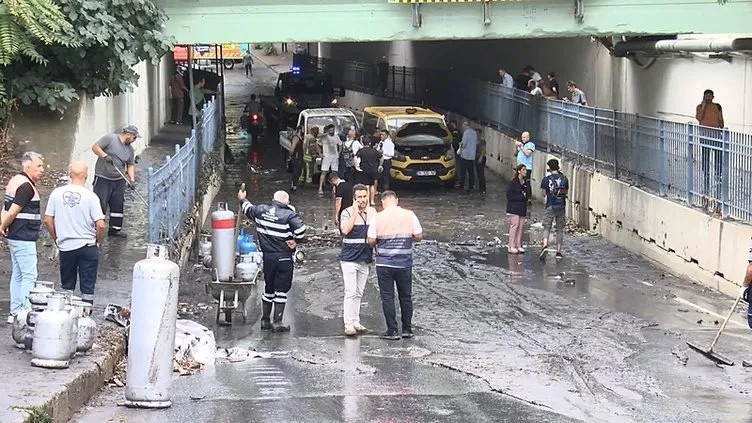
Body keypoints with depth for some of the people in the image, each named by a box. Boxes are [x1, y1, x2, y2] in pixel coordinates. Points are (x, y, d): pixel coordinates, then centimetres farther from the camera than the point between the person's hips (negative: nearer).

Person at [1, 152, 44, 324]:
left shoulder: (15, 181, 14)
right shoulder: (26, 186, -18)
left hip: (14, 237, 10)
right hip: (24, 238, -10)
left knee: (17, 275, 13)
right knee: (29, 276, -7)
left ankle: (15, 312, 17)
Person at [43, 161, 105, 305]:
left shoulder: (57, 193, -5)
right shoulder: (91, 196, -13)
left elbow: (47, 220, 0)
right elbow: (100, 225, -15)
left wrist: (57, 239, 13)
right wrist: (98, 241, 3)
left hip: (65, 247, 2)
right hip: (87, 246, -2)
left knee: (67, 287, 17)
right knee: (87, 288, 7)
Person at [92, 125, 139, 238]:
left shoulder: (130, 149, 11)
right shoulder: (110, 138, -8)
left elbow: (130, 165, 15)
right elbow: (95, 147, -11)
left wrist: (132, 179, 2)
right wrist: (105, 156, -25)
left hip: (119, 181, 6)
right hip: (103, 179, -6)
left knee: (118, 205, 9)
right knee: (100, 204, -8)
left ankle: (115, 229, 22)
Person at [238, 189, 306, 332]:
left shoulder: (261, 210, 1)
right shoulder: (289, 214, -14)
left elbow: (248, 209, 21)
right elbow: (300, 229, -27)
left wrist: (243, 199, 43)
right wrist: (296, 241, -7)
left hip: (267, 257, 5)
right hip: (284, 258, -5)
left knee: (268, 289, 18)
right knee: (281, 290, 2)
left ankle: (265, 321, 24)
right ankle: (277, 323, 2)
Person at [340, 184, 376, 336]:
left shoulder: (372, 212, 8)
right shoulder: (347, 212, -9)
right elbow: (345, 229, -26)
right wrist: (355, 212, -22)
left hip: (365, 259, 5)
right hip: (349, 259, -5)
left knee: (358, 293, 11)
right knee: (350, 292, -10)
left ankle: (356, 322, 17)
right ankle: (348, 325, -9)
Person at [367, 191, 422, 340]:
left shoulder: (378, 217, -7)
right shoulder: (409, 215, -3)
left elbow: (371, 240, -7)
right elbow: (419, 236, 1)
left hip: (384, 263, -2)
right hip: (405, 263, 2)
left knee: (387, 297, 5)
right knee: (406, 296, 14)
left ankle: (392, 331, 5)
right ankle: (407, 329, 19)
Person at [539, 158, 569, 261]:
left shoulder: (546, 179, -7)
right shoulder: (564, 179, 0)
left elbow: (543, 193, 0)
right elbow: (566, 192, 9)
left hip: (550, 207, -2)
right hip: (561, 207, 2)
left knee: (546, 228, 2)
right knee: (560, 229, 11)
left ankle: (545, 246, -23)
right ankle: (558, 252, 11)